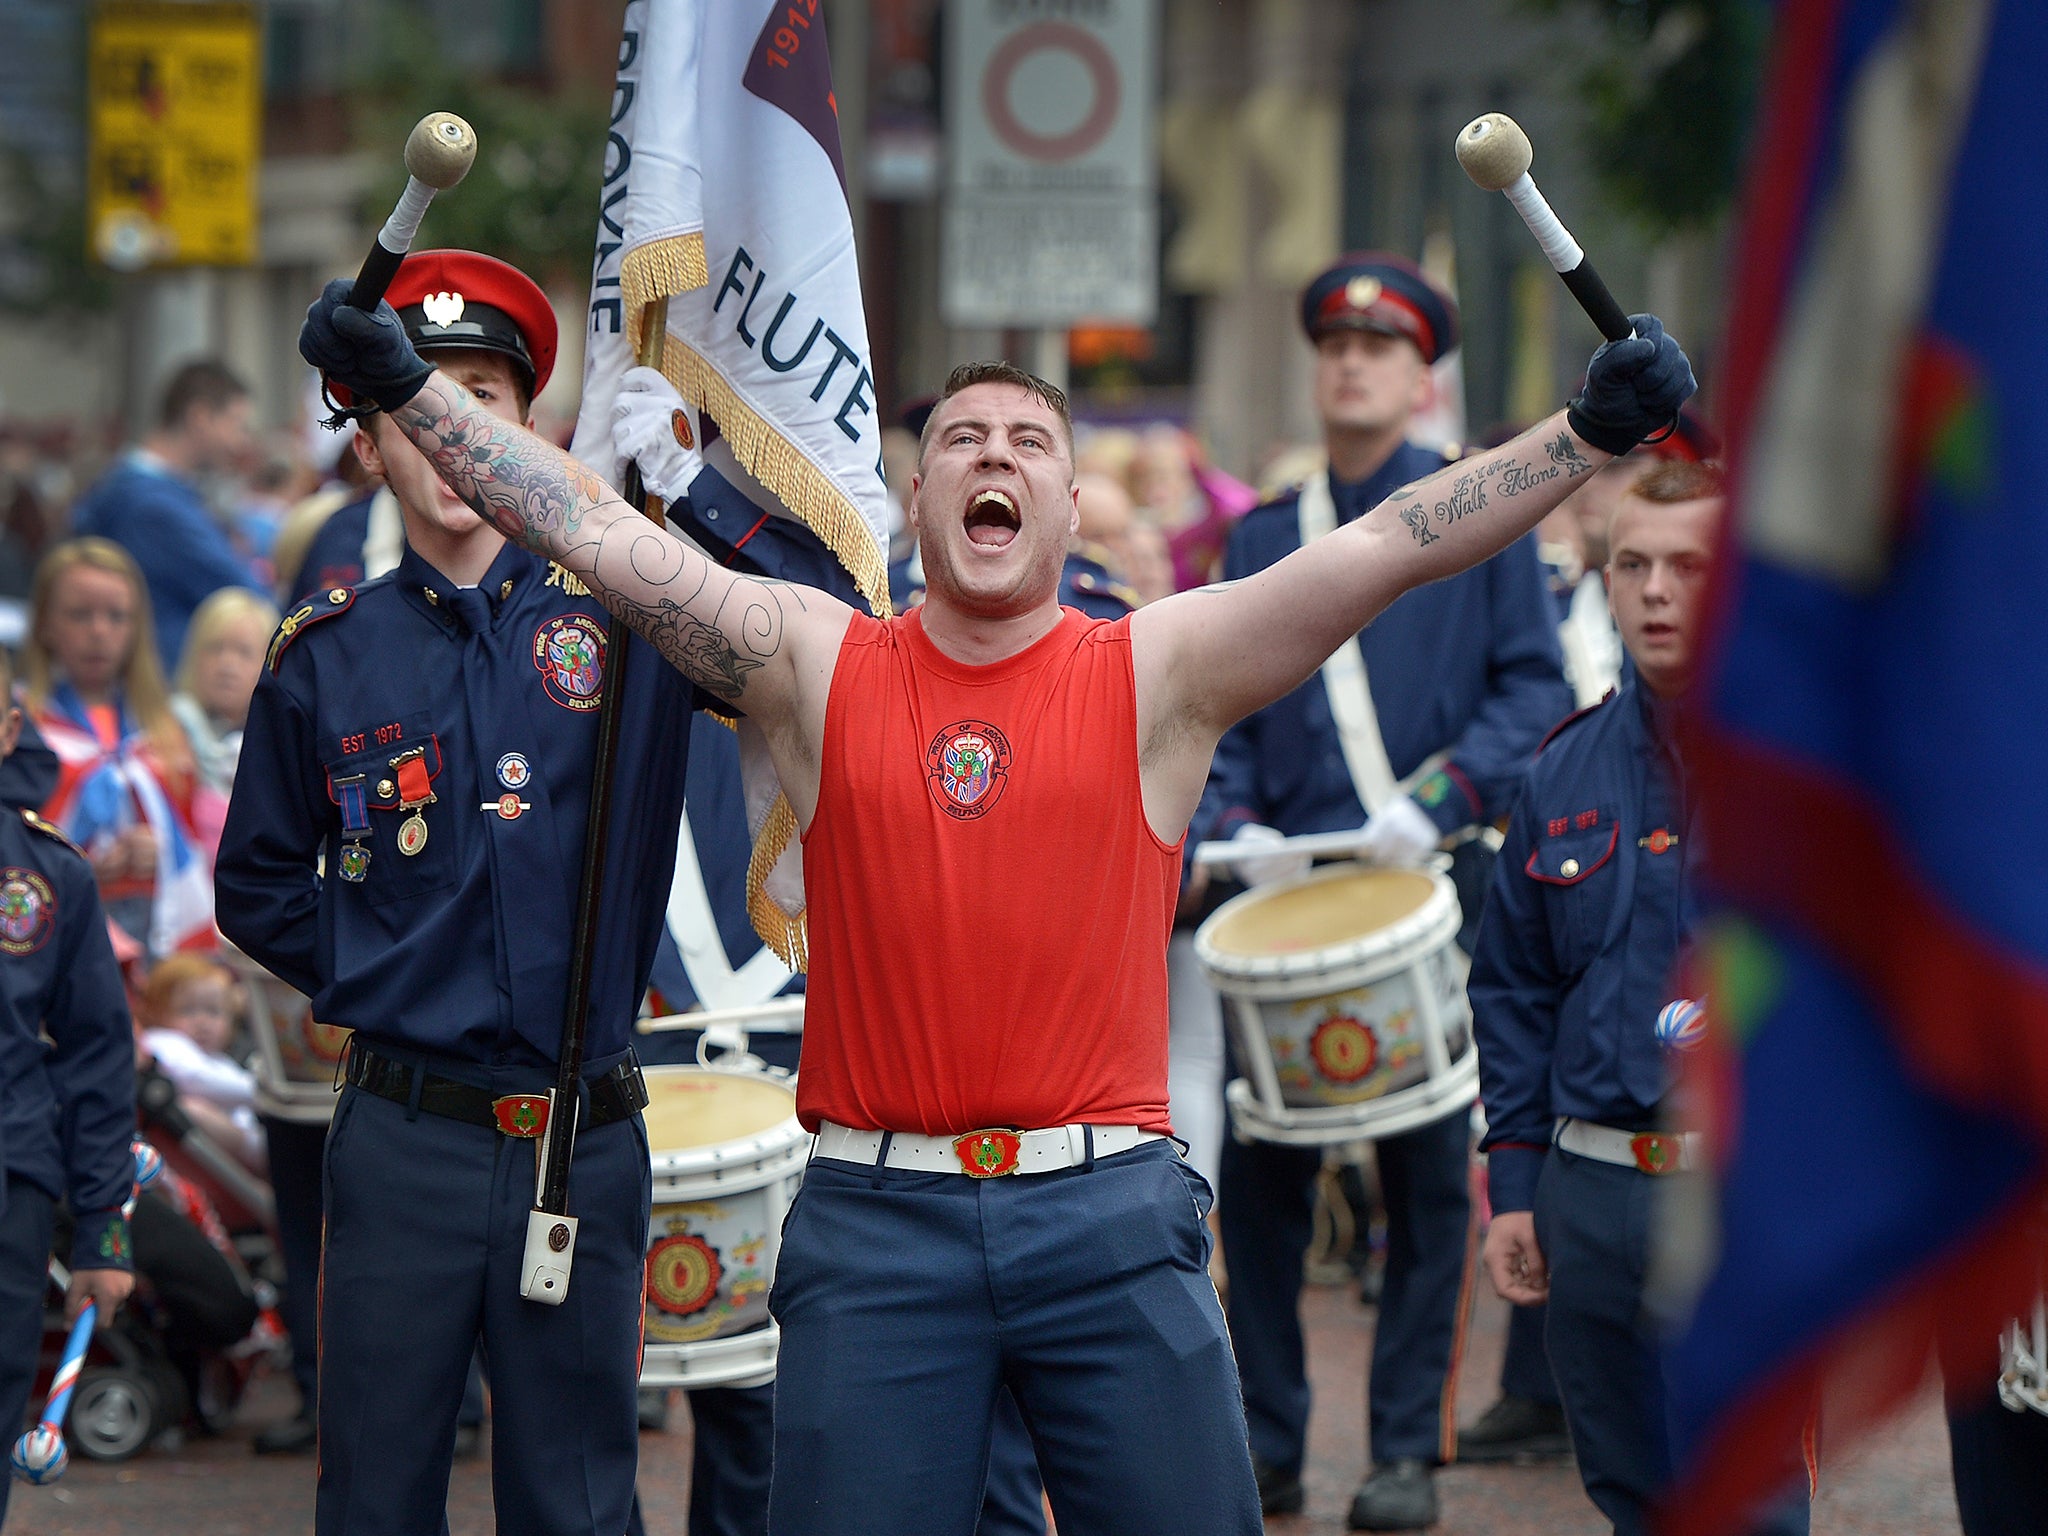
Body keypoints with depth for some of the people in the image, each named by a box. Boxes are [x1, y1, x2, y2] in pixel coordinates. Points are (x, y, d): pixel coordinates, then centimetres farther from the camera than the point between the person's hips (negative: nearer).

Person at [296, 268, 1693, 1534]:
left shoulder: (1156, 674, 4)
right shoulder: (818, 667, 7)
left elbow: (1391, 546, -3)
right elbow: (596, 537, 3)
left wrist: (1591, 434, -12)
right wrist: (408, 387, -2)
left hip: (1109, 1211, 0)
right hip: (877, 1219, 0)